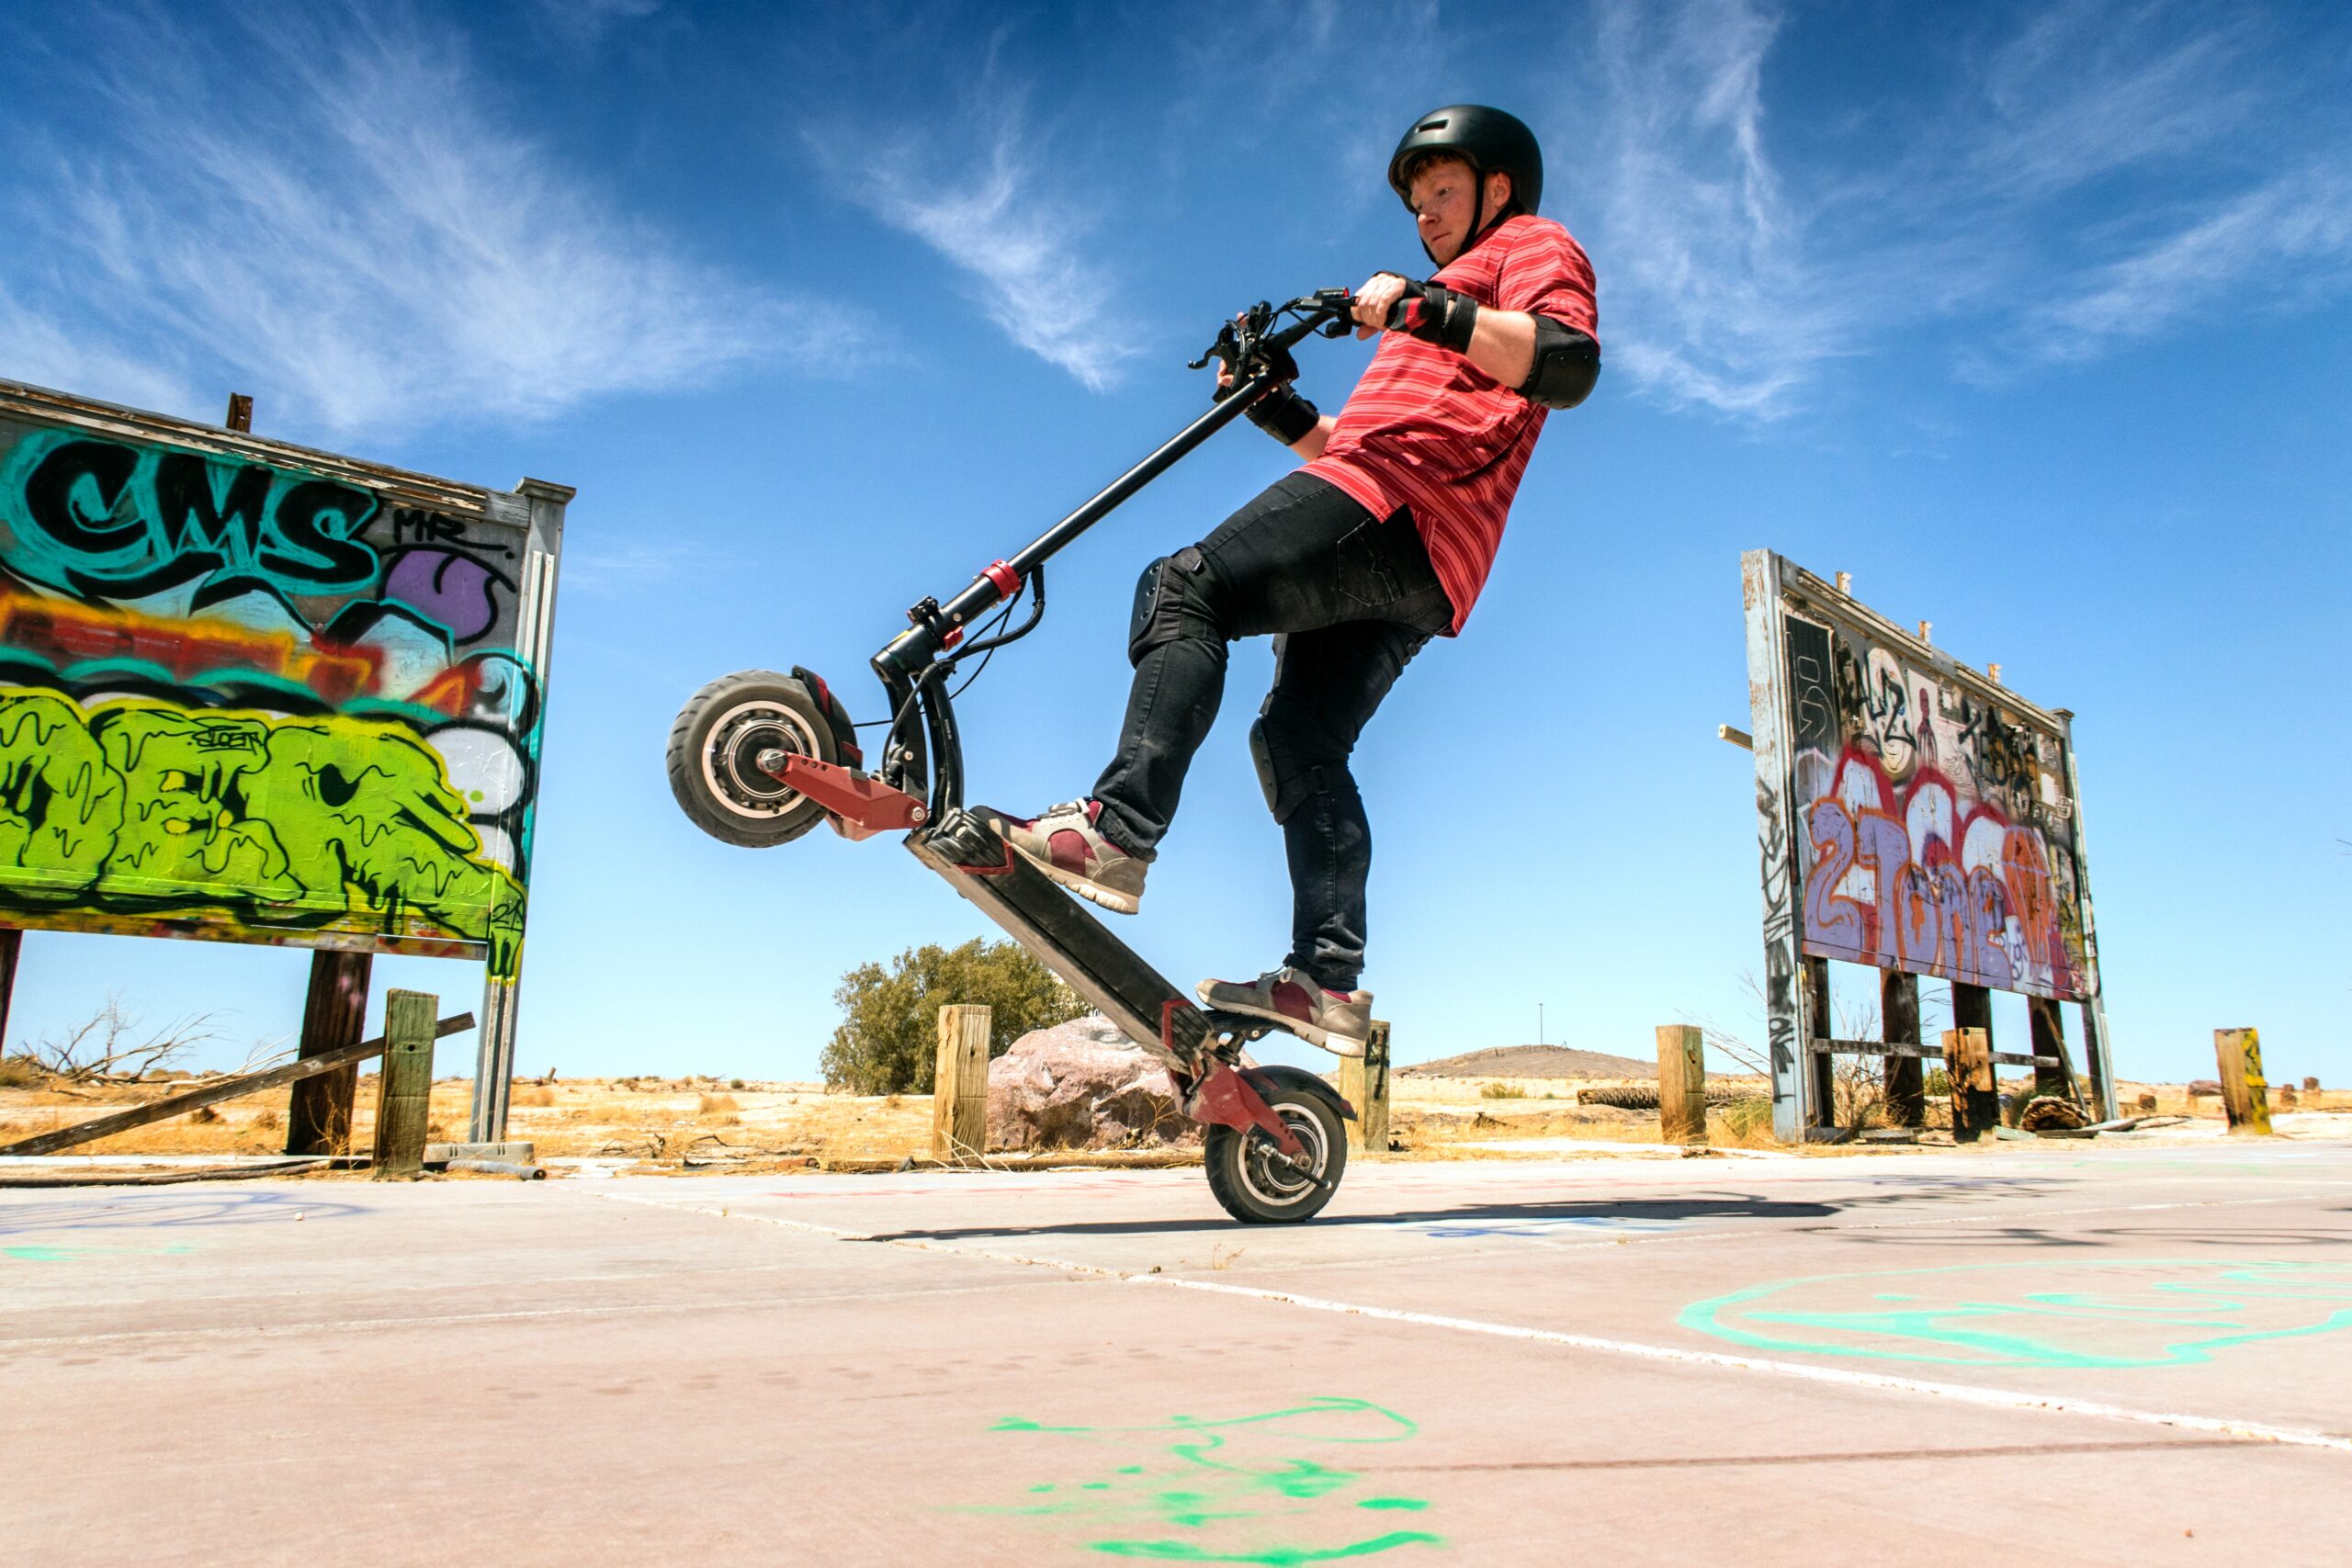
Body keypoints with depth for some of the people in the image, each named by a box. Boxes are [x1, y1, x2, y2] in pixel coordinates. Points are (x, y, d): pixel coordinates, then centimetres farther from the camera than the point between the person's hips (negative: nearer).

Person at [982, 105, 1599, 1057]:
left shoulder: (1533, 244, 15)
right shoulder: (1456, 290, 43)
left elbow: (1570, 363, -11)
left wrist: (1425, 309, -20)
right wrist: (1280, 412, 22)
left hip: (1400, 508, -10)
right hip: (1418, 572, 10)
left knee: (1186, 588, -20)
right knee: (1300, 739, 4)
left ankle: (1117, 832, -32)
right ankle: (1329, 981, 0)